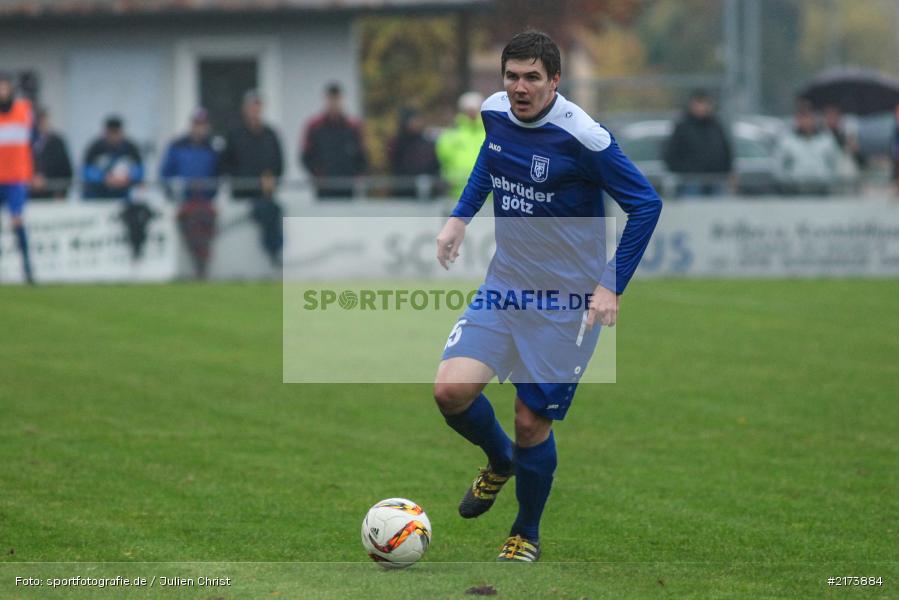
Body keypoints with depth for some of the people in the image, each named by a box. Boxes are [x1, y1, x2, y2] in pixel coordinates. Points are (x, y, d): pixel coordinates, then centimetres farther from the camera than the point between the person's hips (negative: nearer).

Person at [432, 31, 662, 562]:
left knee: (531, 419, 1)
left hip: (569, 301, -5)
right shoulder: (495, 113, -4)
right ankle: (499, 462, 22)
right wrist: (462, 215, 12)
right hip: (505, 284, 5)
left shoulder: (581, 136, -22)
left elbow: (646, 204, -15)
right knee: (451, 389, -12)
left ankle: (527, 535, 27)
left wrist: (613, 287, -18)